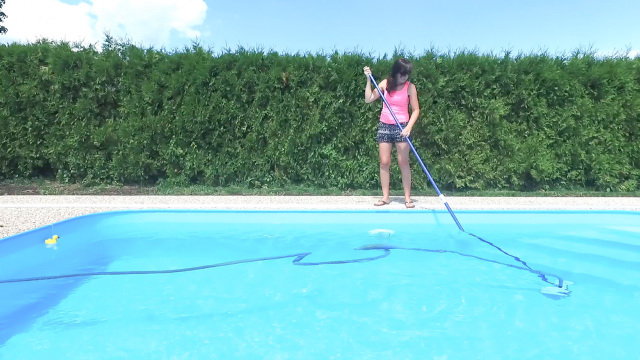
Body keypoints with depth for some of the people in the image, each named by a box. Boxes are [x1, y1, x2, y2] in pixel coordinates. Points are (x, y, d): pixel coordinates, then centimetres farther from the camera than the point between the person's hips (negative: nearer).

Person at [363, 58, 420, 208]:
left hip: (402, 127, -2)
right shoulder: (385, 83, 3)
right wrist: (369, 79, -3)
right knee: (384, 162, 3)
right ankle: (385, 197, 12)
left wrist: (409, 127, -17)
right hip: (384, 126, 3)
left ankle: (407, 197, 7)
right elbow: (368, 99, 2)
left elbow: (416, 110, -4)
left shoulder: (410, 87, -4)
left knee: (403, 162, -2)